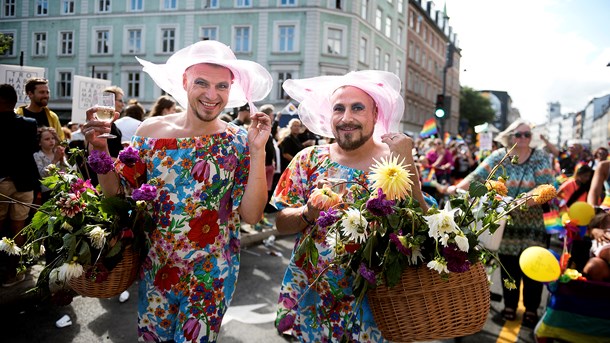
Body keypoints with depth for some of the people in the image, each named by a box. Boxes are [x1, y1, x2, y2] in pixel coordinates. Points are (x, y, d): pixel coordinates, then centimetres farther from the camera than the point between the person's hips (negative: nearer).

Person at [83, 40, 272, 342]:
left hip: (210, 275, -2)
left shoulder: (238, 142, -11)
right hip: (155, 268, 2)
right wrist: (99, 149, -18)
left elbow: (251, 215, -15)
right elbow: (116, 192, -2)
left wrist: (257, 151, -22)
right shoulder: (152, 130, -7)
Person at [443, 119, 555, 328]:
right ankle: (510, 304, 25)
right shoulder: (499, 157, 0)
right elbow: (477, 176, -11)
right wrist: (457, 188, -27)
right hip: (506, 223, 1)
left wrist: (525, 201, -27)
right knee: (508, 266, 9)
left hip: (533, 224, -1)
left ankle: (531, 308, 21)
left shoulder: (541, 158, -2)